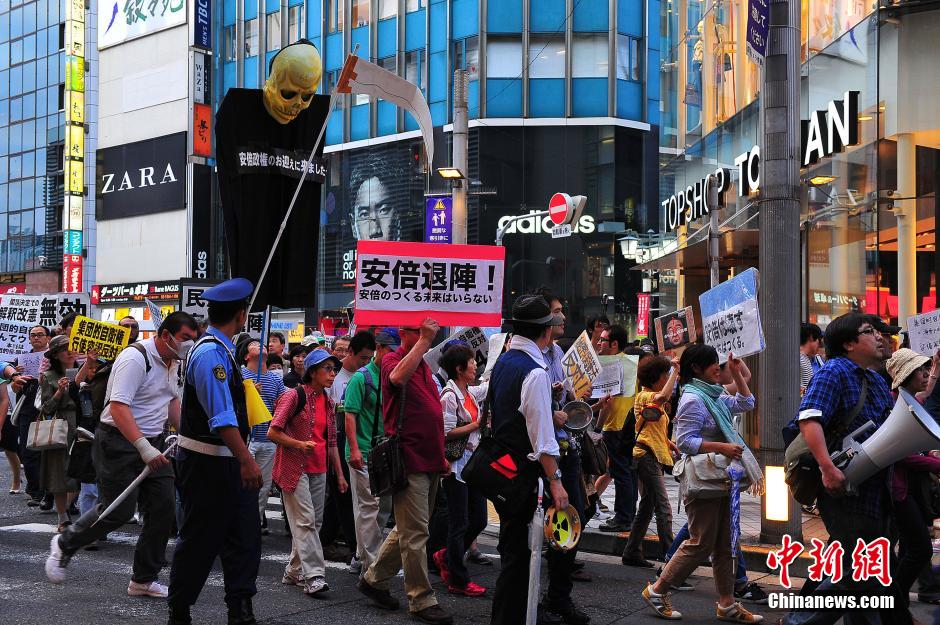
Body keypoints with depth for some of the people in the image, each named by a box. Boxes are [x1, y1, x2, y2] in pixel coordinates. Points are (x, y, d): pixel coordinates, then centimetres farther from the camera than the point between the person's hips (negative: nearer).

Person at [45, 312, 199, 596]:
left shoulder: (171, 362, 10)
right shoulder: (136, 358, -19)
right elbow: (119, 407, -28)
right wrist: (144, 448, -34)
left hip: (154, 442, 8)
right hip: (120, 440, -8)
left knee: (163, 507, 1)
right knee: (118, 510, -6)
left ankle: (144, 579, 12)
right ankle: (65, 544, 22)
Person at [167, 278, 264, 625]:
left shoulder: (220, 350, 11)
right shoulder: (211, 353, -20)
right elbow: (222, 417, -28)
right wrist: (246, 460, -30)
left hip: (226, 460, 10)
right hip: (205, 462, -10)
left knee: (244, 538, 8)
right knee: (199, 540, 3)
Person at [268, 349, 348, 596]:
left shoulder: (329, 403, 14)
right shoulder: (294, 396, -7)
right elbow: (273, 432, -9)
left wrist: (339, 474, 17)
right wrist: (300, 444, -20)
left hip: (319, 470, 7)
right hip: (294, 468, -7)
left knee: (315, 521, 8)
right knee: (305, 520, -12)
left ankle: (294, 572, 19)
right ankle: (313, 575, -15)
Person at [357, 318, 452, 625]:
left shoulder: (424, 365, 18)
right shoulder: (392, 360, -6)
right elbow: (398, 377, -32)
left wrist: (440, 455, 21)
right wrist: (424, 341, -27)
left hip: (429, 461, 9)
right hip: (409, 460, -9)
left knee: (409, 529, 16)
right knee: (415, 533, -4)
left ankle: (374, 579, 28)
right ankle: (422, 600, 4)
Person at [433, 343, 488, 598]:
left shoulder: (471, 393, 10)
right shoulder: (450, 396, -15)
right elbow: (447, 433, -18)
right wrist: (478, 424, -14)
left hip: (473, 464, 9)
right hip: (456, 466, -8)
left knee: (479, 520, 12)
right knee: (460, 524, 0)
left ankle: (446, 557, 32)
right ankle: (458, 581, 10)